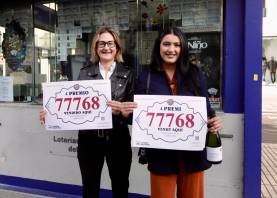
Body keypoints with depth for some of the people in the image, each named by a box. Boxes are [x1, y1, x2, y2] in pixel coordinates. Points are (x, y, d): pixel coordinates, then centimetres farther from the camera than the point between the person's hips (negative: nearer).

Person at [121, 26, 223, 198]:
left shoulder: (194, 74, 2)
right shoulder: (146, 77, -1)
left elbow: (206, 109, 5)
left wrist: (214, 123, -16)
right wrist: (127, 113, -19)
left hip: (192, 151, 2)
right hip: (161, 153, -1)